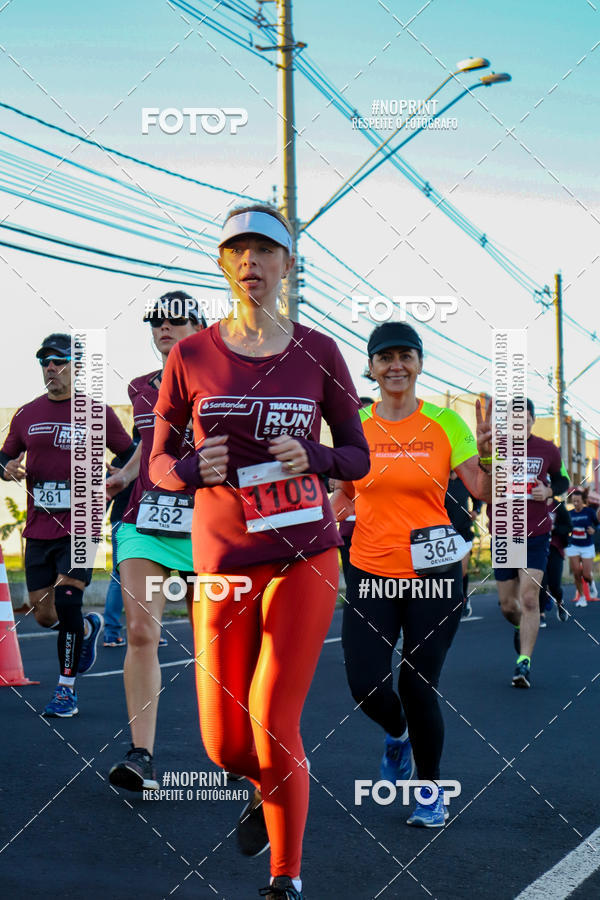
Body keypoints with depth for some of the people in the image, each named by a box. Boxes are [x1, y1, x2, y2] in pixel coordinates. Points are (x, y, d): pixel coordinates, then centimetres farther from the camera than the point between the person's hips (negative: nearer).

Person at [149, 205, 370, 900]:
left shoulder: (317, 353, 2)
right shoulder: (190, 357, 2)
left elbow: (358, 456, 8)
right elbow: (157, 464, 8)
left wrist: (313, 458, -13)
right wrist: (193, 469, -15)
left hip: (305, 555, -1)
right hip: (223, 562, 1)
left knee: (273, 726, -9)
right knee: (225, 745, 4)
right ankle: (268, 791, 41)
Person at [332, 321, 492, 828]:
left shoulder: (444, 422, -2)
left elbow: (481, 489, -6)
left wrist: (489, 453, -24)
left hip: (434, 574, -2)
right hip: (371, 573, 2)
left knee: (419, 687, -2)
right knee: (366, 685, -6)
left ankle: (431, 790, 23)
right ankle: (397, 734, 33)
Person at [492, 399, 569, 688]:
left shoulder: (547, 450, 1)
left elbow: (562, 479, 17)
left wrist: (549, 490, -5)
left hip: (536, 534, -1)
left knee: (529, 599, -13)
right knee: (507, 605, 9)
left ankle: (524, 662, -7)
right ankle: (521, 627, 44)